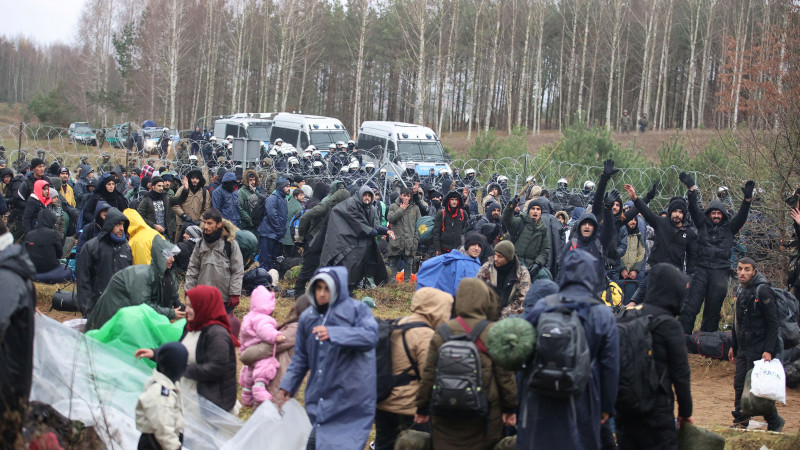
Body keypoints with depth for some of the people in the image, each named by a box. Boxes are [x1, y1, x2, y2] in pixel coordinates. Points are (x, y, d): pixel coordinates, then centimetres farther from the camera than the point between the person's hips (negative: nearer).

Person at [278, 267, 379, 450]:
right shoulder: (308, 317, 11)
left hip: (350, 399, -5)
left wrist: (334, 333, -33)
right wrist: (287, 386, 15)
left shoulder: (357, 309, -5)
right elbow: (301, 357, 20)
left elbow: (370, 336, -23)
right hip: (320, 399, 5)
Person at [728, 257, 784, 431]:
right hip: (743, 349, 8)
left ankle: (775, 423, 10)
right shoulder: (741, 290, 11)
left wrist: (768, 350, -21)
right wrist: (733, 346, 21)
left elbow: (773, 323, -15)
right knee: (739, 385, 8)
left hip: (759, 350, -8)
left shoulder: (763, 291, -13)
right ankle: (741, 422, 19)